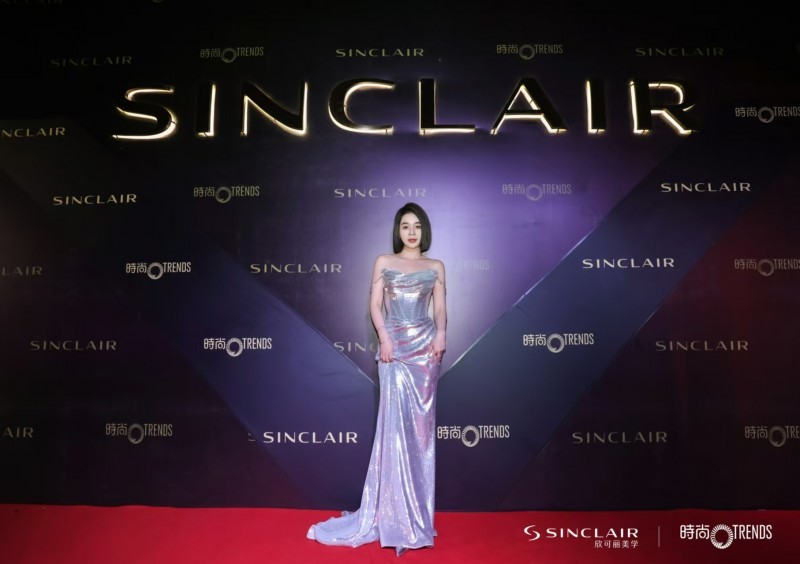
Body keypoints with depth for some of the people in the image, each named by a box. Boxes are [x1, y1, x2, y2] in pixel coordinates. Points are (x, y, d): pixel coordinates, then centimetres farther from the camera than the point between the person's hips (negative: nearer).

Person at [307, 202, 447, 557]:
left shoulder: (435, 267, 12)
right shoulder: (383, 262, 9)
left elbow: (440, 307, 8)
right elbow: (375, 304, 3)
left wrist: (440, 334, -11)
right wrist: (383, 337, -12)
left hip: (426, 347, 1)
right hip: (394, 346, -1)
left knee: (421, 422, 4)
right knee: (395, 423, -5)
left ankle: (416, 508, 16)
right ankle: (395, 512, 6)